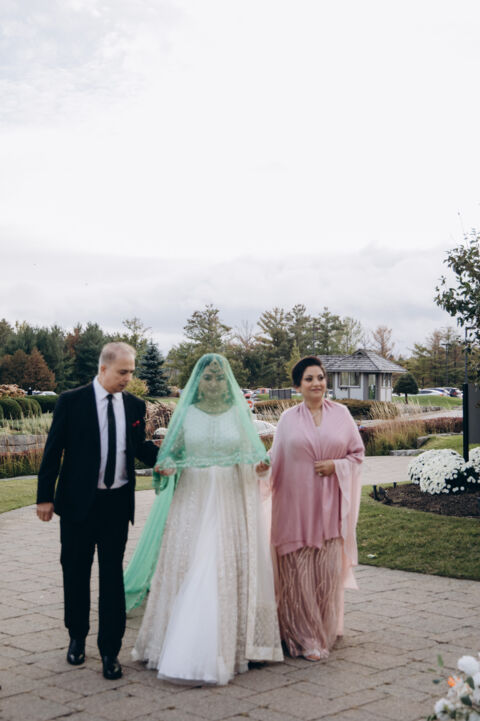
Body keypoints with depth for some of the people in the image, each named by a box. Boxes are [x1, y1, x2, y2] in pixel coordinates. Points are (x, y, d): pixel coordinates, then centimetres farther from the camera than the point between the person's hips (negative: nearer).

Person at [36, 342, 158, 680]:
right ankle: (77, 637, 33)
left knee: (113, 575, 4)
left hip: (117, 502, 2)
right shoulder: (71, 401, -6)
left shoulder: (135, 405, 4)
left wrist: (162, 454, -9)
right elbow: (53, 450, -4)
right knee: (76, 572, 12)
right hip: (78, 501, -2)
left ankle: (110, 650, 12)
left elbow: (140, 447, 13)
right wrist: (45, 496, -6)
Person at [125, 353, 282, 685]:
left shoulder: (239, 414, 6)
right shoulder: (186, 413, 5)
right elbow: (172, 451, 4)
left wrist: (259, 464, -13)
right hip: (193, 499, 0)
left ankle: (233, 644, 10)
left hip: (232, 500, 1)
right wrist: (166, 467, -16)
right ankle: (182, 649, 5)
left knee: (231, 573, 0)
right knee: (188, 572, -3)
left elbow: (253, 452, 8)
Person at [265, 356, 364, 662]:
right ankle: (303, 636, 11)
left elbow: (358, 452, 8)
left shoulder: (341, 414, 6)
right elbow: (276, 458, 8)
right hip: (296, 504, 0)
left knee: (328, 571, 3)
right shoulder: (288, 418, 6)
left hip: (330, 504, 1)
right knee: (298, 572, -2)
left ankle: (325, 633, 20)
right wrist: (261, 464, -11)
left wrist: (336, 465, -8)